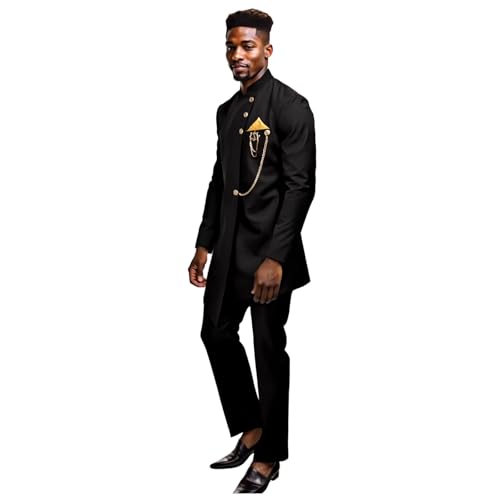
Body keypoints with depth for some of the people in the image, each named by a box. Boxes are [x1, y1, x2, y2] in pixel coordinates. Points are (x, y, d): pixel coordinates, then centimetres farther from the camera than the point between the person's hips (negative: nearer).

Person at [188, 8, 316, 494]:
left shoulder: (290, 106, -9)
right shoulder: (227, 111, 13)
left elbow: (300, 186, -15)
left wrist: (275, 257, -21)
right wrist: (204, 245, 14)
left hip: (269, 249, -7)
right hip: (228, 247, 7)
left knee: (269, 349, 1)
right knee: (217, 333, 12)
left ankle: (268, 456, 16)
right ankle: (250, 428, 31)